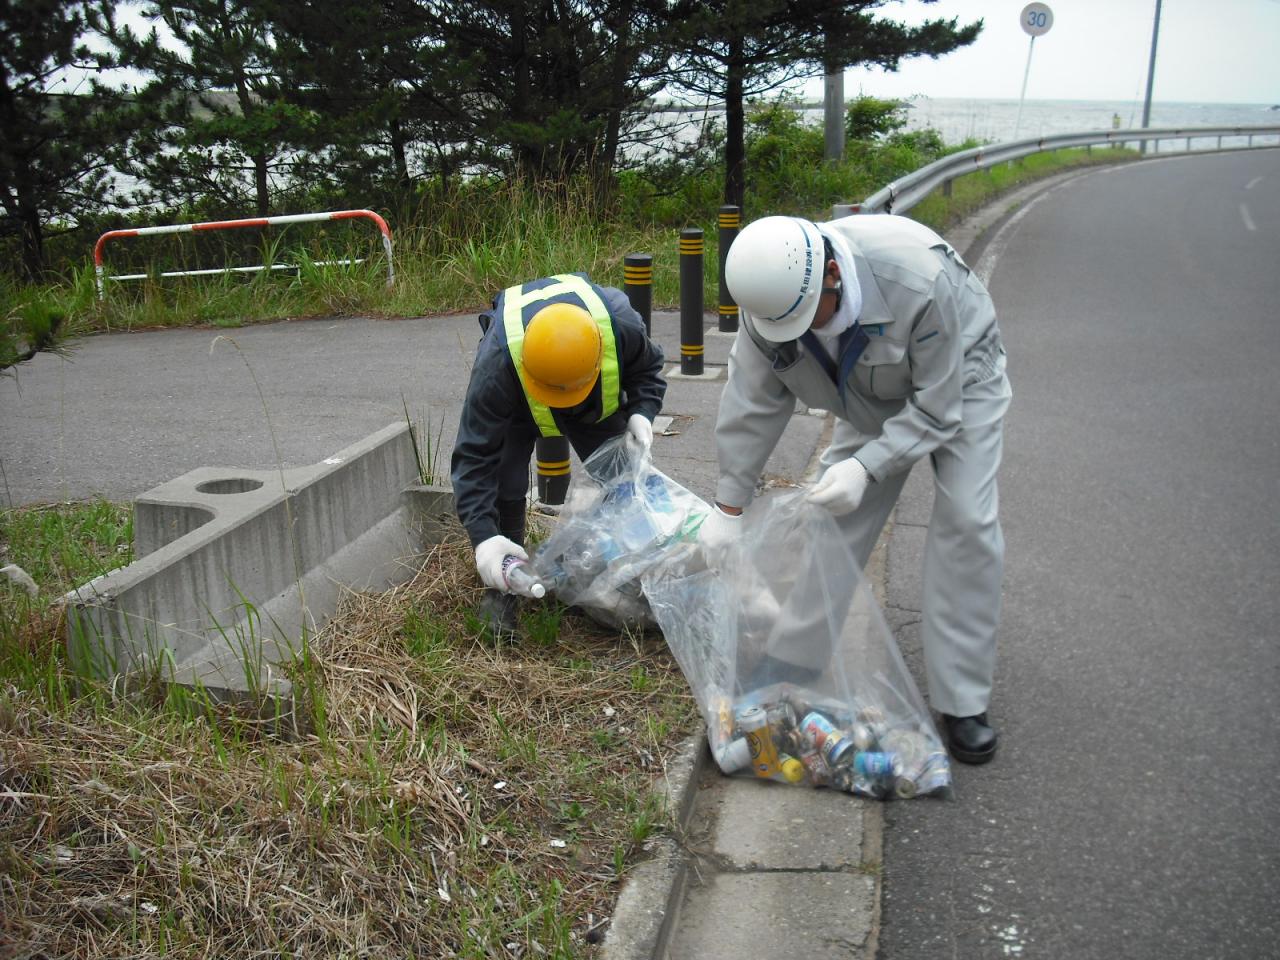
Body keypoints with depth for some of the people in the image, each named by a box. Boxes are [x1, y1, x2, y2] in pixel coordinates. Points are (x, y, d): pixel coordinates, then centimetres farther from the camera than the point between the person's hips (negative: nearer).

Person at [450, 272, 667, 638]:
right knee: (505, 481, -19)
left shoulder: (621, 325, -40)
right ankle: (502, 584, -1)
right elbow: (474, 456, -39)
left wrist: (642, 412, -32)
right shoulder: (496, 366, -46)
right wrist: (484, 536, -47)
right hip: (517, 407, -2)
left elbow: (647, 368, -13)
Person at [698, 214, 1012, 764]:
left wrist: (867, 466, -43)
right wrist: (728, 507, -13)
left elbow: (934, 409, -31)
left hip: (957, 380, -4)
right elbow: (752, 405, -16)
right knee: (836, 517, -2)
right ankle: (799, 662, 16)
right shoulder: (771, 292, -27)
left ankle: (961, 702, -6)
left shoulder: (919, 281, -42)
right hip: (873, 397, 4)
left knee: (966, 522, -15)